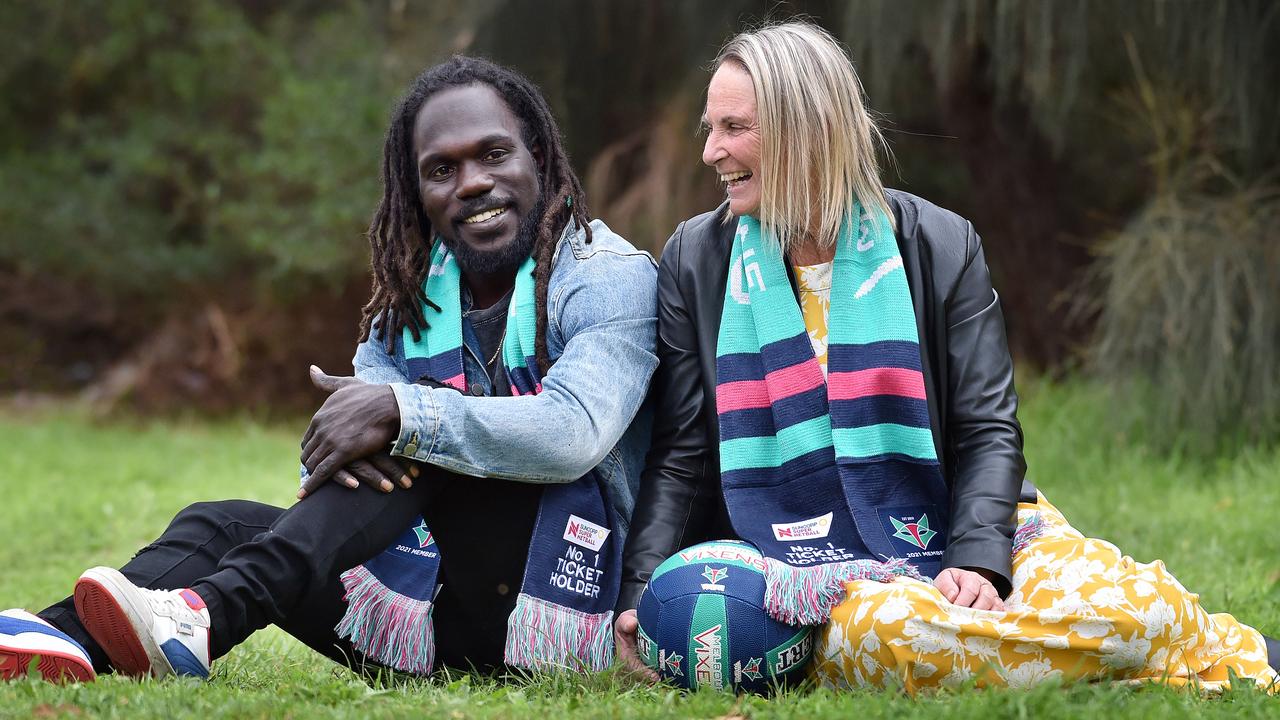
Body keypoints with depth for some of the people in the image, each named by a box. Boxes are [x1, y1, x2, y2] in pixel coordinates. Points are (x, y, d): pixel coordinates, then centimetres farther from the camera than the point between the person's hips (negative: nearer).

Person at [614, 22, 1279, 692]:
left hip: (954, 537, 1)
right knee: (881, 633, -38)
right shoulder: (695, 260, 6)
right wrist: (643, 591, -8)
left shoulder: (940, 245, 4)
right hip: (817, 576, -1)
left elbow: (988, 431, 1)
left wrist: (977, 560, -17)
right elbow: (680, 455, 6)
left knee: (1135, 607, -27)